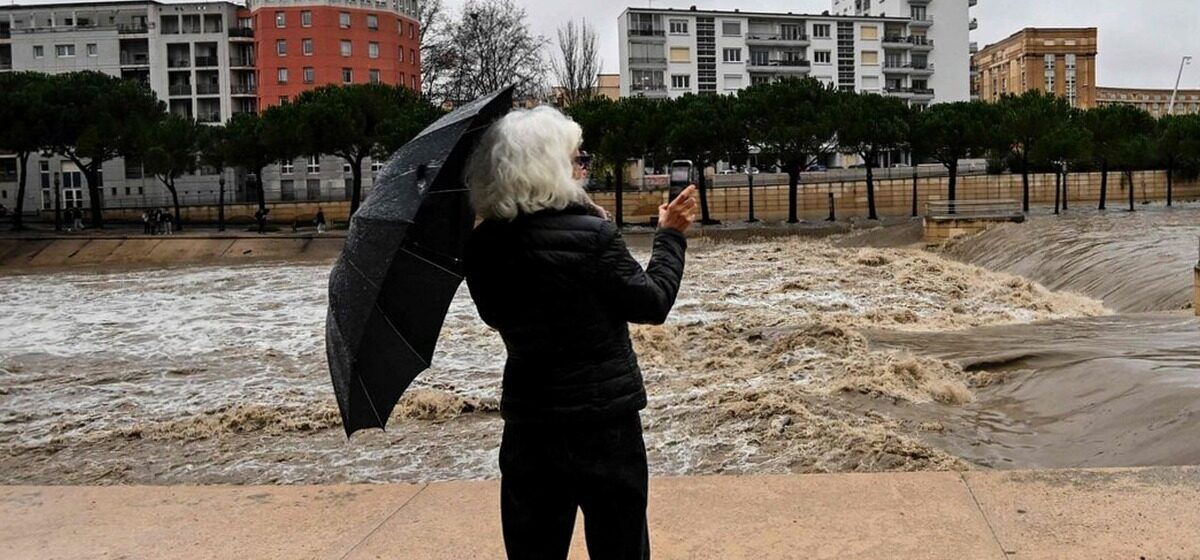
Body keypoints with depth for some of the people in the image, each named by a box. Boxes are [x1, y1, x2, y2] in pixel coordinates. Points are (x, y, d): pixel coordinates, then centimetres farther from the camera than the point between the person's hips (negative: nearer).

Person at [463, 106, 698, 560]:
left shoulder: (482, 247, -3)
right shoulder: (592, 234, -17)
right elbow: (652, 304, -7)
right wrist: (671, 235, 7)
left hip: (528, 421, 4)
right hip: (605, 419, -4)